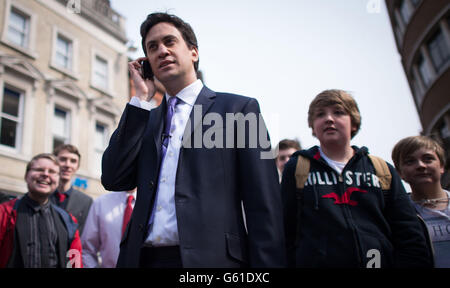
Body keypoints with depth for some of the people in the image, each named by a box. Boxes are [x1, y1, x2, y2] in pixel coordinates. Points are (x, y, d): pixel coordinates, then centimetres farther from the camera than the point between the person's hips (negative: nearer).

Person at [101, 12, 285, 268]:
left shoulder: (239, 108, 1)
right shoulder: (145, 119, 14)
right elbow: (114, 180, 0)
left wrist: (266, 263, -12)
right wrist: (141, 98, 2)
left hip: (210, 256, -3)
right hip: (144, 257, 4)